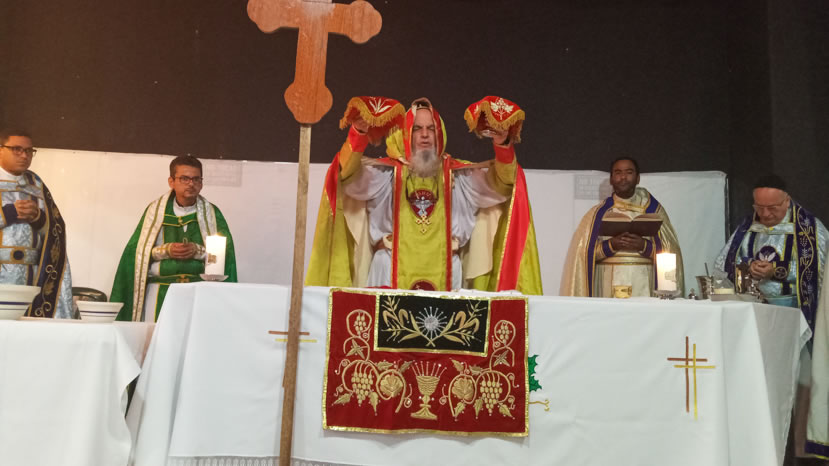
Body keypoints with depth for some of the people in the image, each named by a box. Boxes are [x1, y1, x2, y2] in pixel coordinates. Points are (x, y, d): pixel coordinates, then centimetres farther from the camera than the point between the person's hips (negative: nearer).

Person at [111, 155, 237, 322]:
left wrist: (198, 251, -12)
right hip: (160, 290, 0)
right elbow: (136, 251, 6)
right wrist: (165, 250, -9)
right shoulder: (155, 210, 10)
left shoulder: (211, 213, 10)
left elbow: (226, 251, 2)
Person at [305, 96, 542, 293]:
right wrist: (359, 133, -26)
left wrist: (503, 145, -17)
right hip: (391, 277, -1)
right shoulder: (385, 173, 5)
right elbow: (349, 175, -11)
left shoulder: (459, 175, 11)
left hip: (445, 279, 2)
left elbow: (501, 183, 0)